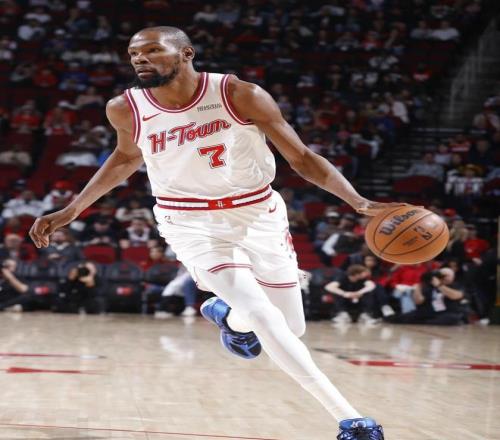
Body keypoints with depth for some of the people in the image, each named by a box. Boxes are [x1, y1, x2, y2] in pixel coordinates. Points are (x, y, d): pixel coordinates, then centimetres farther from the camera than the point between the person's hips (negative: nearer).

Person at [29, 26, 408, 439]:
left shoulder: (241, 95, -19)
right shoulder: (126, 109, -11)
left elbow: (302, 158, -13)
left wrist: (359, 202, -26)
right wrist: (70, 212, 12)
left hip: (259, 215, 1)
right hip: (193, 224, -1)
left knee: (292, 329, 7)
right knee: (262, 315, -22)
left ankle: (225, 314, 42)